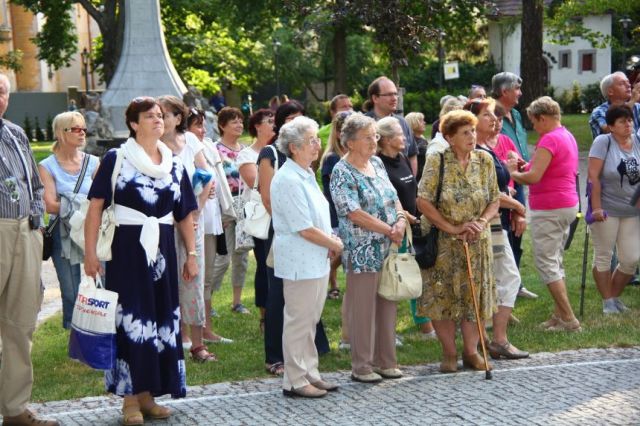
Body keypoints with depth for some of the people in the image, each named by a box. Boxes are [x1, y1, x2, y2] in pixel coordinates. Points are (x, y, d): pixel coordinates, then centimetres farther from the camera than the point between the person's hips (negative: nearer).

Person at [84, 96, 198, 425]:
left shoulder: (175, 165, 11)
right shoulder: (116, 159, -3)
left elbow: (185, 215, 15)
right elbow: (96, 207, -6)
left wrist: (191, 254, 8)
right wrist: (90, 253, -12)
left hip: (163, 250, 5)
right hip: (127, 248, -5)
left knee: (163, 319, 6)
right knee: (130, 320, -4)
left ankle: (149, 394, 16)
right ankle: (130, 397, 3)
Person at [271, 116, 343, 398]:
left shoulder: (306, 176, 12)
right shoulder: (288, 180, -19)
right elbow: (305, 229, -21)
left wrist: (330, 242, 4)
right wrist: (335, 244, -8)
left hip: (317, 261, 10)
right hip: (300, 263, -10)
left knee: (310, 320, 15)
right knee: (299, 322, -1)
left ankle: (310, 375, 24)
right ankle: (295, 381, 7)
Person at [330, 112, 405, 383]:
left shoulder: (377, 163, 12)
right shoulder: (342, 173, -11)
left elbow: (393, 197, 16)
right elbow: (355, 213, -17)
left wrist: (401, 220, -5)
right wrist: (389, 230, -15)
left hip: (388, 249, 7)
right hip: (362, 252, -7)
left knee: (387, 305, 11)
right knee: (363, 309, -1)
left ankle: (386, 361, 21)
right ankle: (361, 366, 8)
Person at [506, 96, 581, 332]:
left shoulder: (549, 139, -17)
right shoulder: (568, 136, 15)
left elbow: (533, 177, -23)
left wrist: (513, 173, -5)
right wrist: (527, 166, 11)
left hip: (549, 209, -10)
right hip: (568, 204, 10)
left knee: (546, 263, -5)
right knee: (555, 262, 16)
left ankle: (569, 320, -7)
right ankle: (559, 314, 18)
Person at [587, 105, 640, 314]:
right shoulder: (603, 142, -9)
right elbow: (593, 176, -13)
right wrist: (596, 208, -18)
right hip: (606, 209, -4)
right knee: (603, 256, 5)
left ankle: (615, 296, 23)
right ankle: (607, 301, 17)